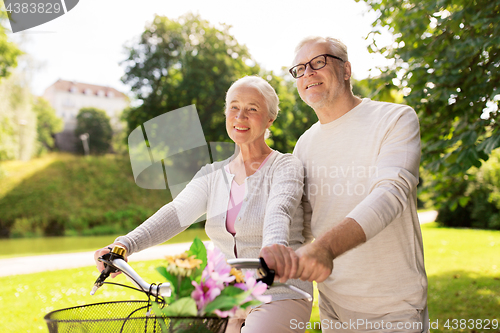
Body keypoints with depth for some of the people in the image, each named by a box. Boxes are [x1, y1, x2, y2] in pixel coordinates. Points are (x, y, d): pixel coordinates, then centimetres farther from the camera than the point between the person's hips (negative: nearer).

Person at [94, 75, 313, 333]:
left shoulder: (285, 166, -4)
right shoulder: (213, 175, 8)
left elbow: (279, 212, -25)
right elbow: (177, 211, -8)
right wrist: (125, 244, -25)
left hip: (280, 296, -4)